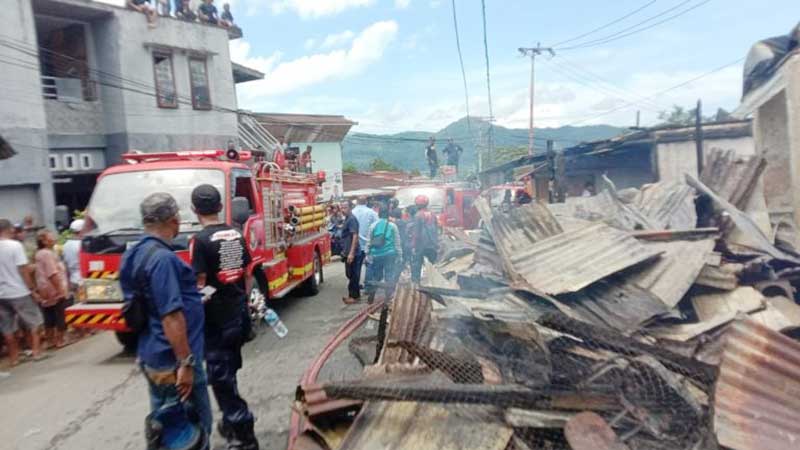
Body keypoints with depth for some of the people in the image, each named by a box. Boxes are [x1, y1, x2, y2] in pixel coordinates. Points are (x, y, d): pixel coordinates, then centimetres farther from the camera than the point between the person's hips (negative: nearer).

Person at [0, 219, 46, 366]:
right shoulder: (15, 245, -13)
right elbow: (23, 270, -14)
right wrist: (33, 290, -8)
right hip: (19, 292, -5)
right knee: (34, 322, 11)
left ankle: (13, 357, 19)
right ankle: (36, 352, 12)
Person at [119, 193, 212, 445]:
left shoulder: (135, 254, 8)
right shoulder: (162, 258, -22)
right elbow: (171, 316, -26)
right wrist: (186, 362, -22)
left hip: (152, 354, 10)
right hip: (173, 360, -10)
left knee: (164, 420, 20)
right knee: (195, 424, 4)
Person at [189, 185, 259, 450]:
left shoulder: (201, 240, -15)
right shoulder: (236, 234, 4)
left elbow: (199, 284, -16)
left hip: (215, 318, -7)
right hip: (238, 313, 7)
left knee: (220, 373, 2)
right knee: (229, 369, 21)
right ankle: (232, 421, 34)